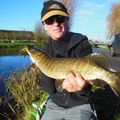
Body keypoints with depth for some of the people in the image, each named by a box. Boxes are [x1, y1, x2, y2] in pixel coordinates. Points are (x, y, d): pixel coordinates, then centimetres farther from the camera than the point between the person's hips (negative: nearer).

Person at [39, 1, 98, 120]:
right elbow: (48, 88, -6)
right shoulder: (45, 51, -2)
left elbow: (86, 75, -22)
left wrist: (81, 86, -44)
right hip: (55, 104, 4)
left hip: (80, 105, -3)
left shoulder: (82, 43, -13)